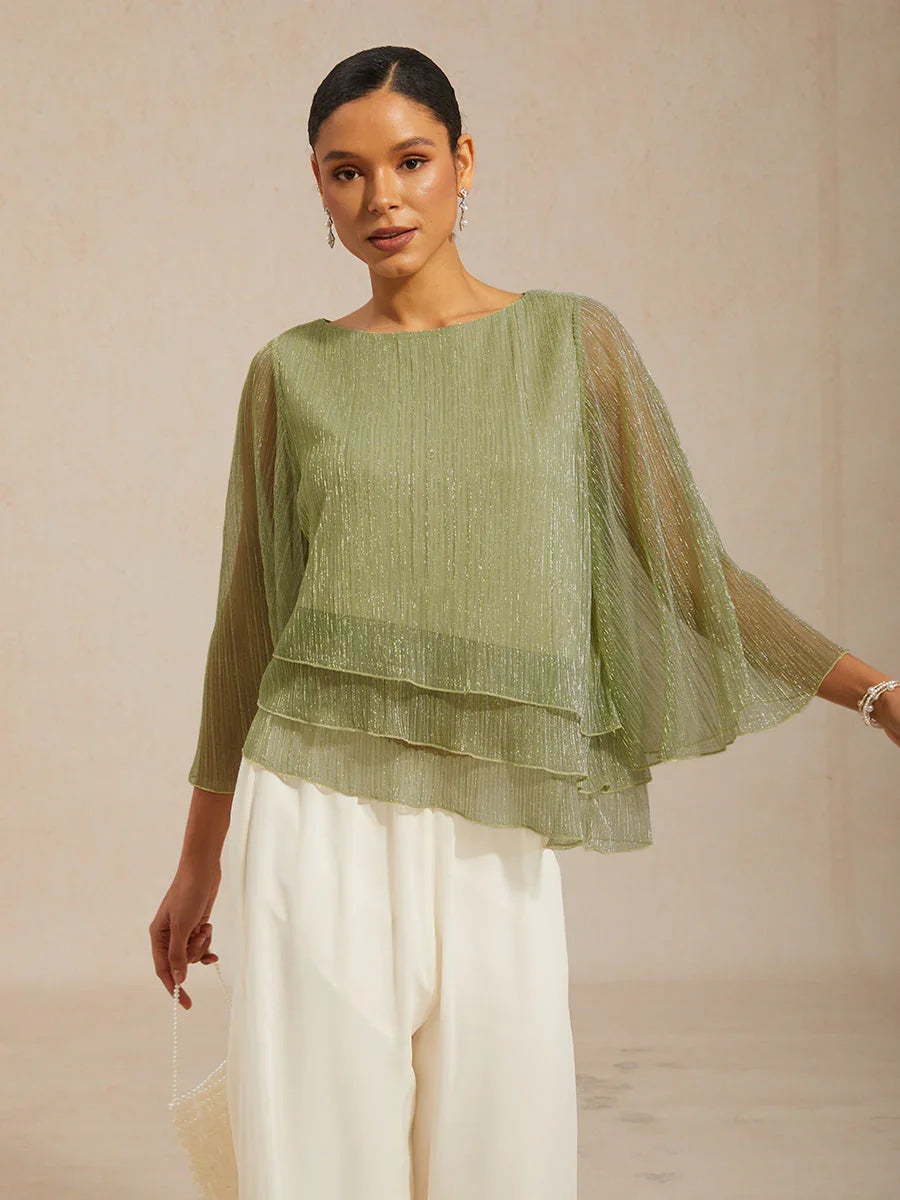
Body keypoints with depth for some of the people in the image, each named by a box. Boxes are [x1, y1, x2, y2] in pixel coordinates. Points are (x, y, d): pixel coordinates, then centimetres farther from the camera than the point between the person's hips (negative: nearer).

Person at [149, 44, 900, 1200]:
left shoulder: (573, 338, 5)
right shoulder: (293, 371, 6)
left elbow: (681, 558, 7)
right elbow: (246, 626, 11)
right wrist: (198, 862, 14)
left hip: (496, 832, 0)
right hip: (320, 813, 0)